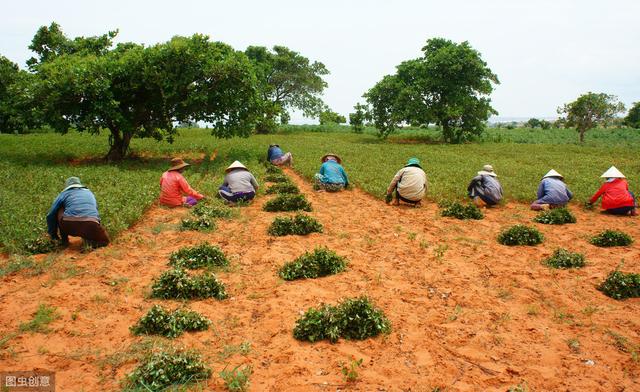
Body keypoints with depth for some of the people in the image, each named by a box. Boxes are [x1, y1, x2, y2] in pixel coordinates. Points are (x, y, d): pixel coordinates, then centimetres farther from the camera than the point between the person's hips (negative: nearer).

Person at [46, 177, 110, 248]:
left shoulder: (64, 193, 23)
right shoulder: (89, 193, 32)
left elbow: (50, 216, 24)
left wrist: (53, 235, 38)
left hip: (69, 226, -1)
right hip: (91, 225, 1)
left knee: (59, 211, 29)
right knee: (104, 241, 25)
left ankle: (64, 240, 22)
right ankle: (88, 239, -3)